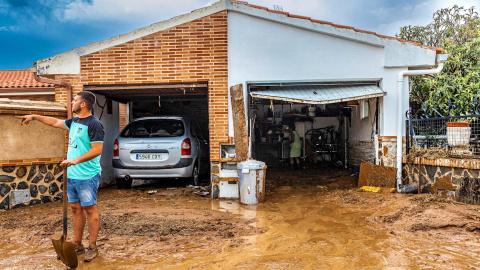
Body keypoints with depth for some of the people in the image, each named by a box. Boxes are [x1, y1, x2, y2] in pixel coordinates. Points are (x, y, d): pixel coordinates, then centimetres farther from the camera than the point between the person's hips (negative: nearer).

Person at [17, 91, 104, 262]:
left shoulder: (94, 124, -15)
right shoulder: (74, 121, 13)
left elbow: (97, 150, -21)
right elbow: (55, 122, 30)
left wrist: (76, 160, -24)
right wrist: (34, 117, 35)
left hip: (87, 176, -9)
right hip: (72, 175, 9)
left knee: (90, 209, 0)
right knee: (76, 208, 14)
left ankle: (92, 248, 11)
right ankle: (77, 245, 25)